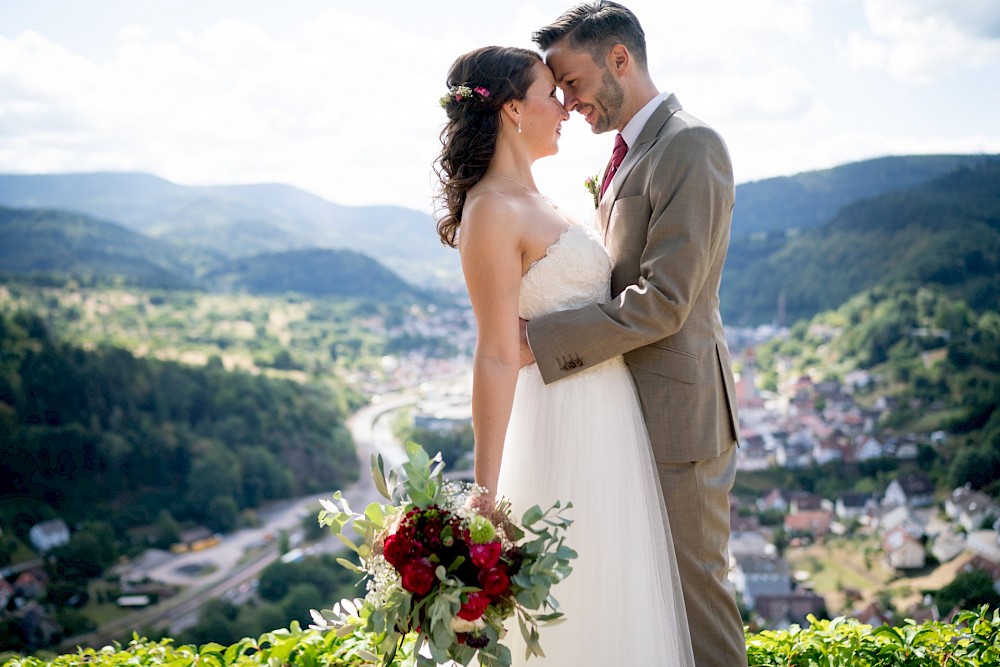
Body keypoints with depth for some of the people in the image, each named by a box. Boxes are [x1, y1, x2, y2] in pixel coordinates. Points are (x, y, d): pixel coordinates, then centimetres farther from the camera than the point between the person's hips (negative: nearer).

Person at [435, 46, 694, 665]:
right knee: (580, 613, 3)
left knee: (620, 593, 19)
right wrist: (486, 495, -22)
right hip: (567, 425, -9)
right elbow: (496, 358, -22)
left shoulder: (534, 201, 11)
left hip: (609, 420, 9)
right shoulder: (492, 212, -17)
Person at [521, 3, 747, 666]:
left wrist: (537, 338, -21)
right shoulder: (630, 152, 13)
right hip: (634, 409, 9)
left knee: (693, 582, 4)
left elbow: (662, 302, -23)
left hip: (679, 411, -9)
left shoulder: (690, 146, -16)